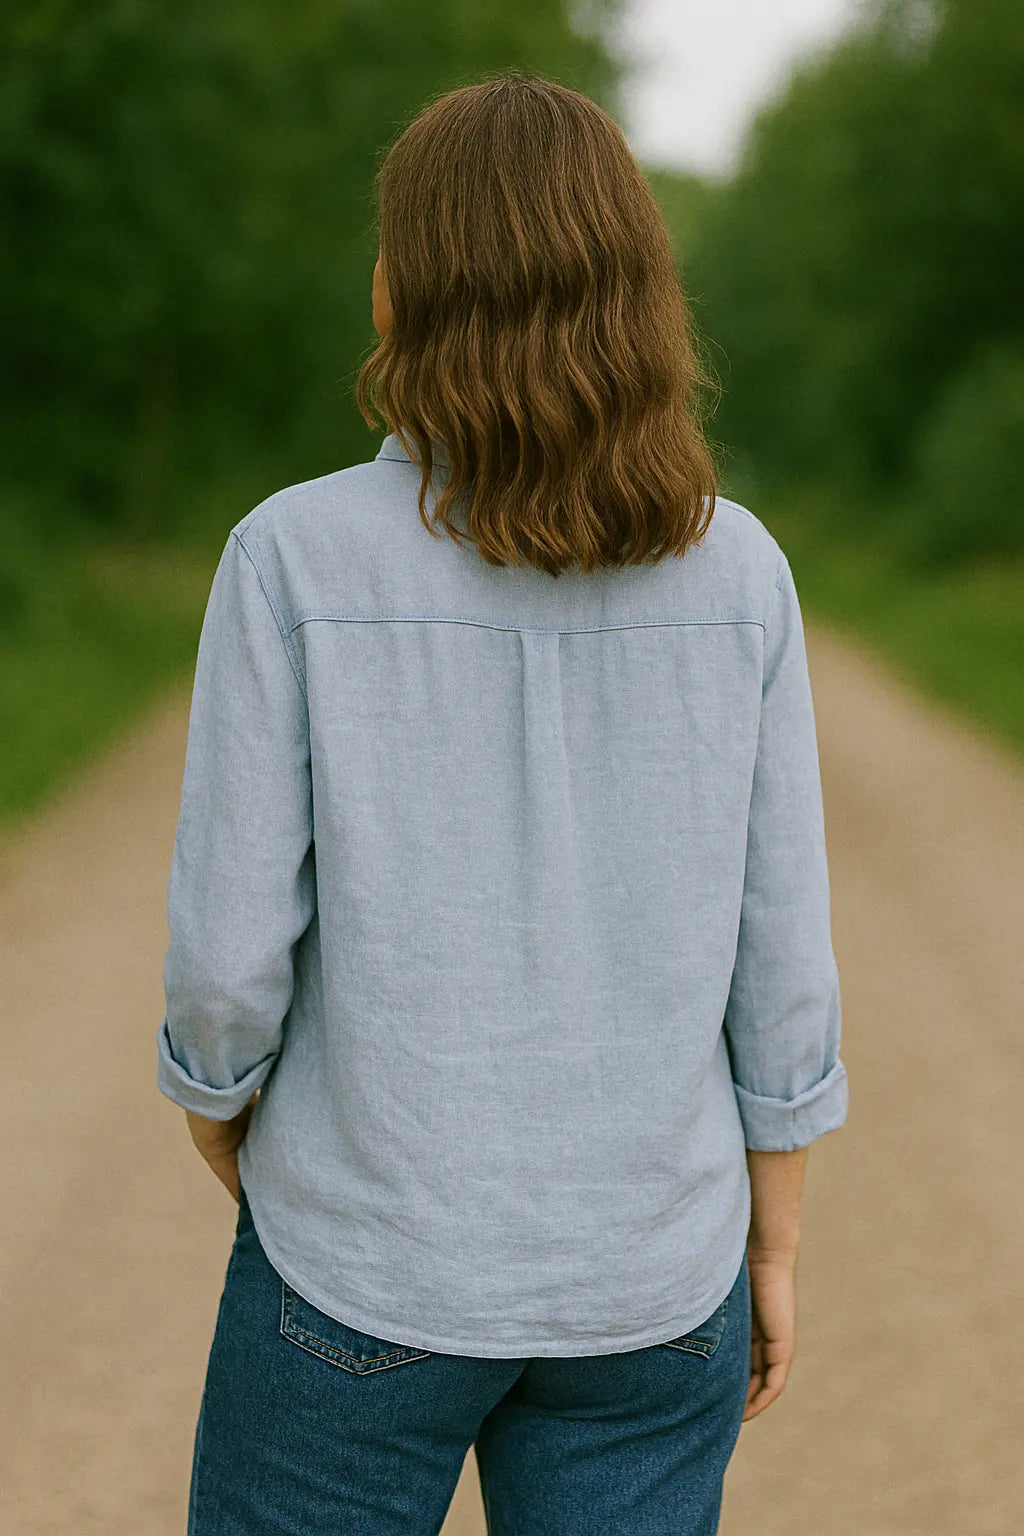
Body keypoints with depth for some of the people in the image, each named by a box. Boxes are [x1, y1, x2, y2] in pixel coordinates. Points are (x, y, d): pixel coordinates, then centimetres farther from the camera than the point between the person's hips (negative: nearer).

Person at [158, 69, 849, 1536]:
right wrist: (774, 1246, 10)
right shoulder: (737, 574, -8)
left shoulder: (295, 557, -15)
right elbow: (774, 959, -4)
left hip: (371, 1266, -2)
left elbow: (231, 953, -13)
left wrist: (228, 1132, 8)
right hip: (650, 1280, 3)